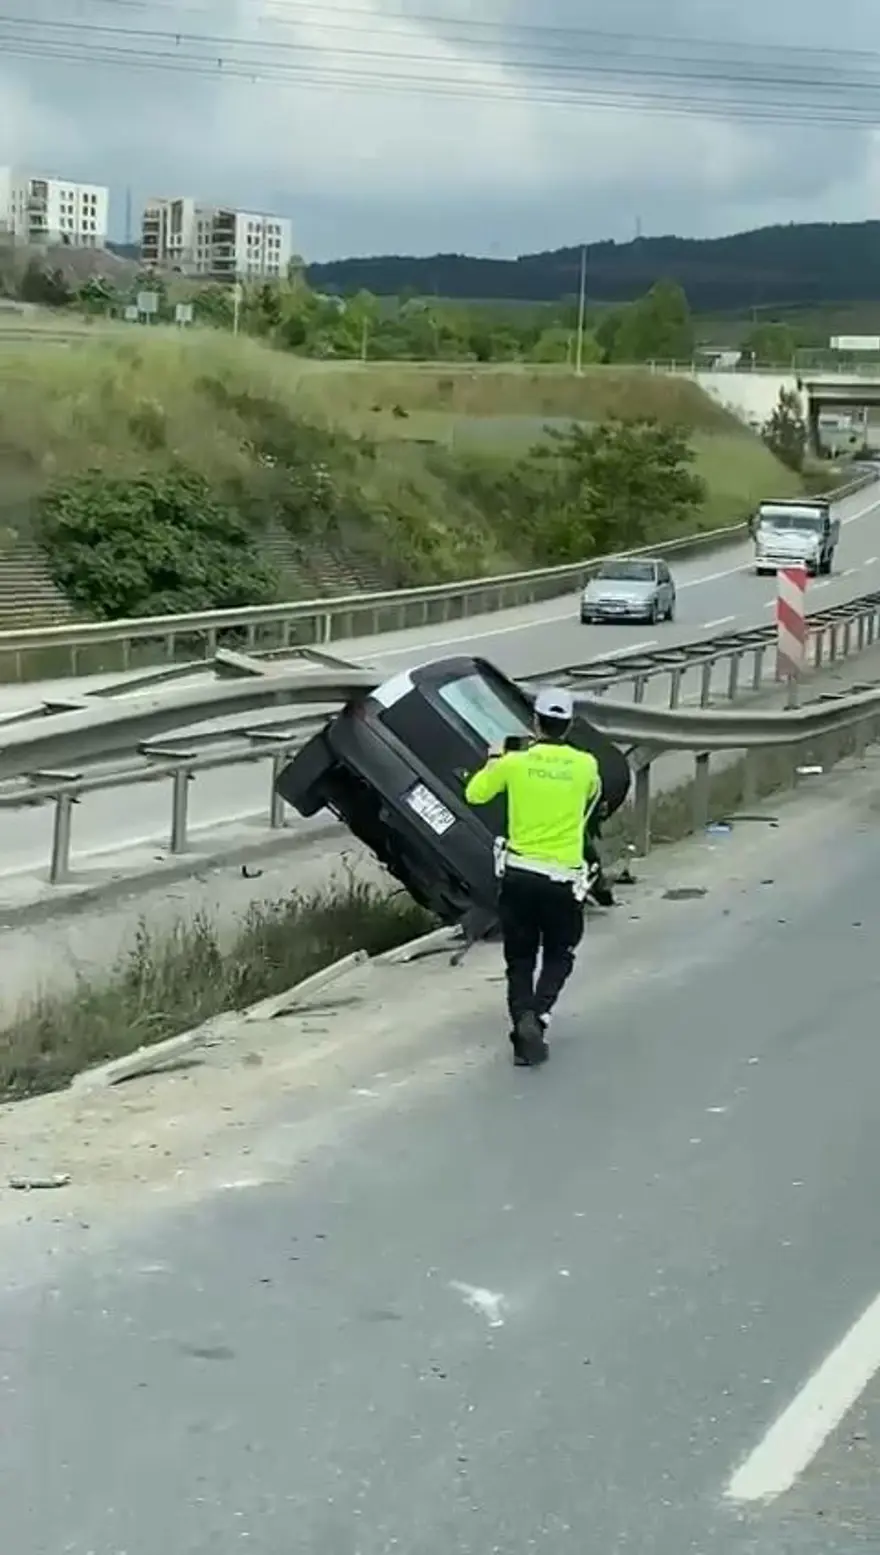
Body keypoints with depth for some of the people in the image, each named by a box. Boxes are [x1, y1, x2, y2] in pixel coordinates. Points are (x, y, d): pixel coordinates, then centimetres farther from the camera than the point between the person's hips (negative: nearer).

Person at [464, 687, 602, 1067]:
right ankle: (536, 1015, -9)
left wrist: (493, 761, 25)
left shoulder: (514, 763, -6)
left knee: (520, 959, 14)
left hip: (519, 875, 0)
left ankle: (523, 1020, -2)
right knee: (559, 956, 16)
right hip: (562, 880, 0)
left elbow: (475, 794, 9)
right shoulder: (585, 765, -5)